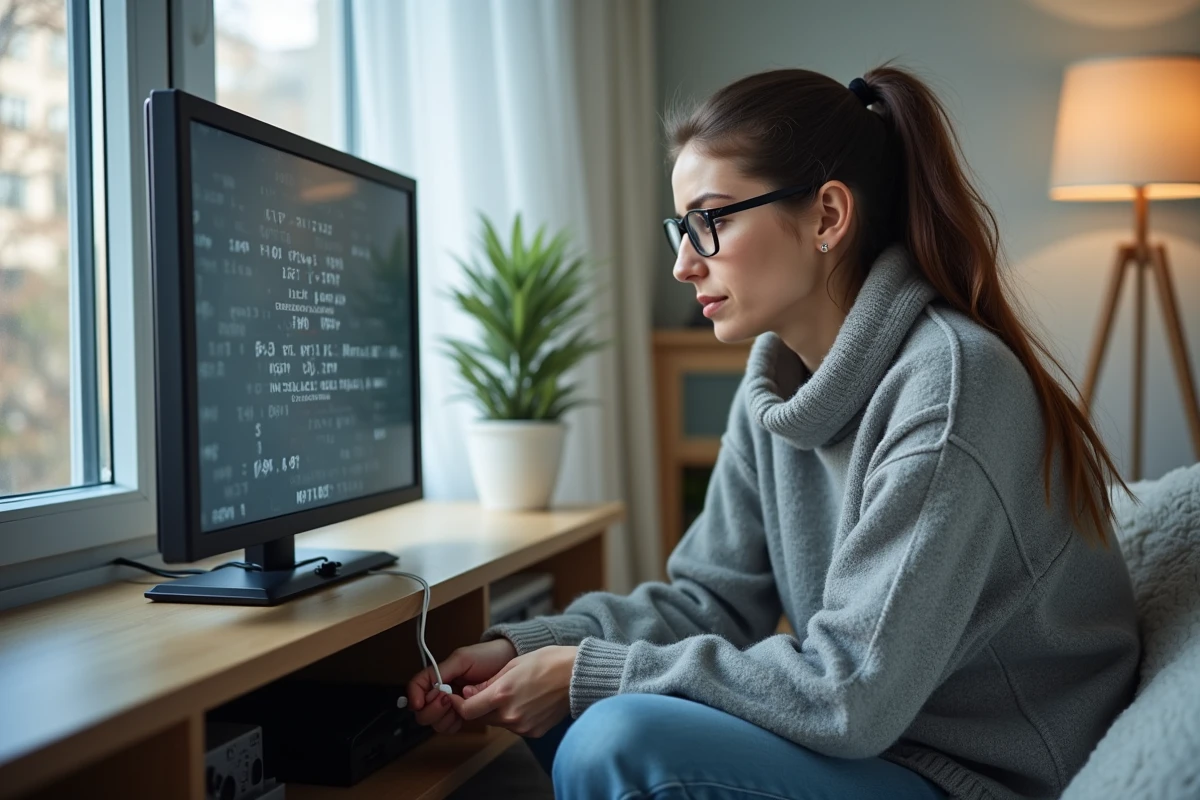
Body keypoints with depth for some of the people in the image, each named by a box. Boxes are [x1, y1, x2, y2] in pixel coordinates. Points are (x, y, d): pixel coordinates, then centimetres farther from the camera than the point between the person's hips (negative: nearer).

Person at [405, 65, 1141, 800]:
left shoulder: (949, 384, -24)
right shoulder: (777, 379, 2)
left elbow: (851, 692, -25)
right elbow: (711, 597, 5)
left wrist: (590, 670, -20)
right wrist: (521, 648, -8)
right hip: (873, 736, 8)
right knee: (565, 706, -1)